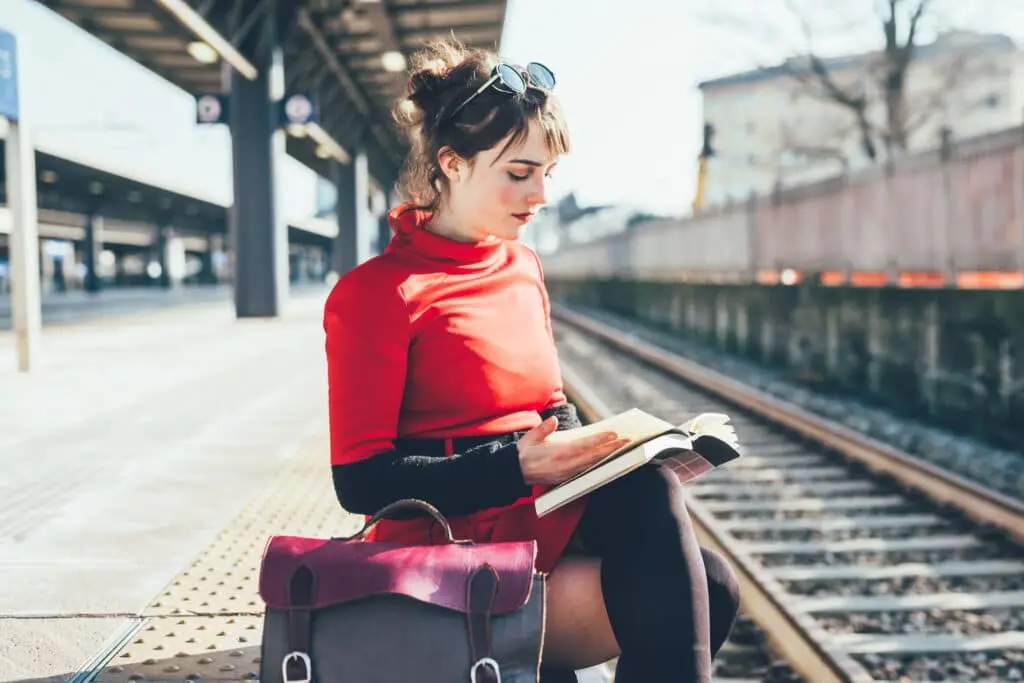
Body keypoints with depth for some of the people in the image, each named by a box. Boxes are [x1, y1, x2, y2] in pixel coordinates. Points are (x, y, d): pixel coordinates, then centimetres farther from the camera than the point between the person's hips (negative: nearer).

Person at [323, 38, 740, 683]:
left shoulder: (524, 267, 14)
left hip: (547, 522, 7)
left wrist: (600, 447, 0)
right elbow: (361, 480, -11)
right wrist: (515, 466, -21)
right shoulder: (377, 292, -7)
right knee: (702, 589, -22)